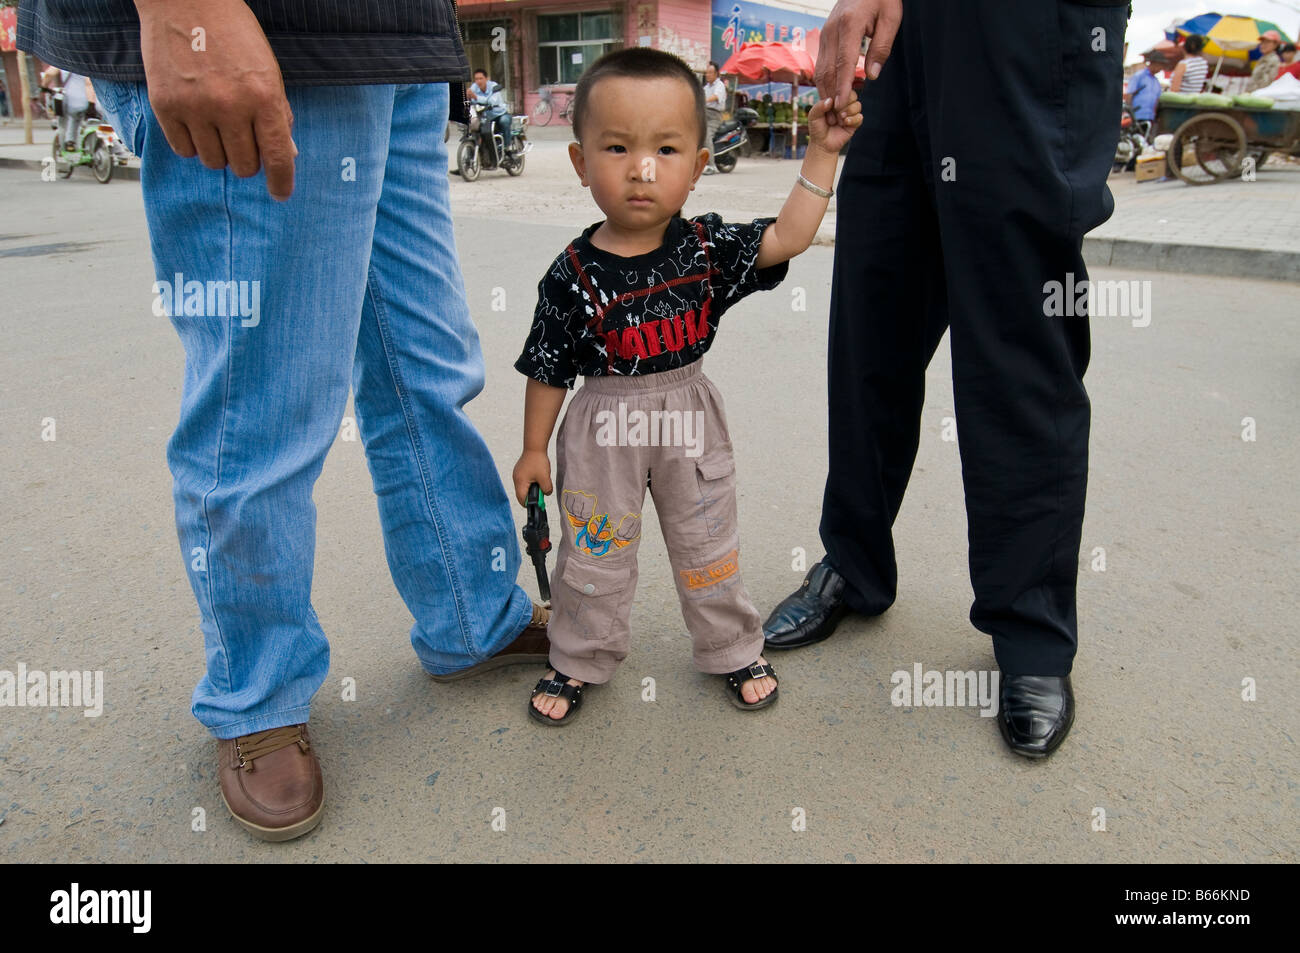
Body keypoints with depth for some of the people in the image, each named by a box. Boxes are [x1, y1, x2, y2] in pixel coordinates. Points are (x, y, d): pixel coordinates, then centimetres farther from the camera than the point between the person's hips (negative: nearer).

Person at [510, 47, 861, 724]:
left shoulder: (708, 247, -8)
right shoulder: (573, 275, -14)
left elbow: (788, 237, -11)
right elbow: (549, 369, -6)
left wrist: (821, 153, -16)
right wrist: (535, 449, -1)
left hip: (690, 420, 2)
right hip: (603, 428, -1)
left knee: (708, 548, 16)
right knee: (592, 554, 12)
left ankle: (733, 649, 38)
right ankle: (580, 659, 35)